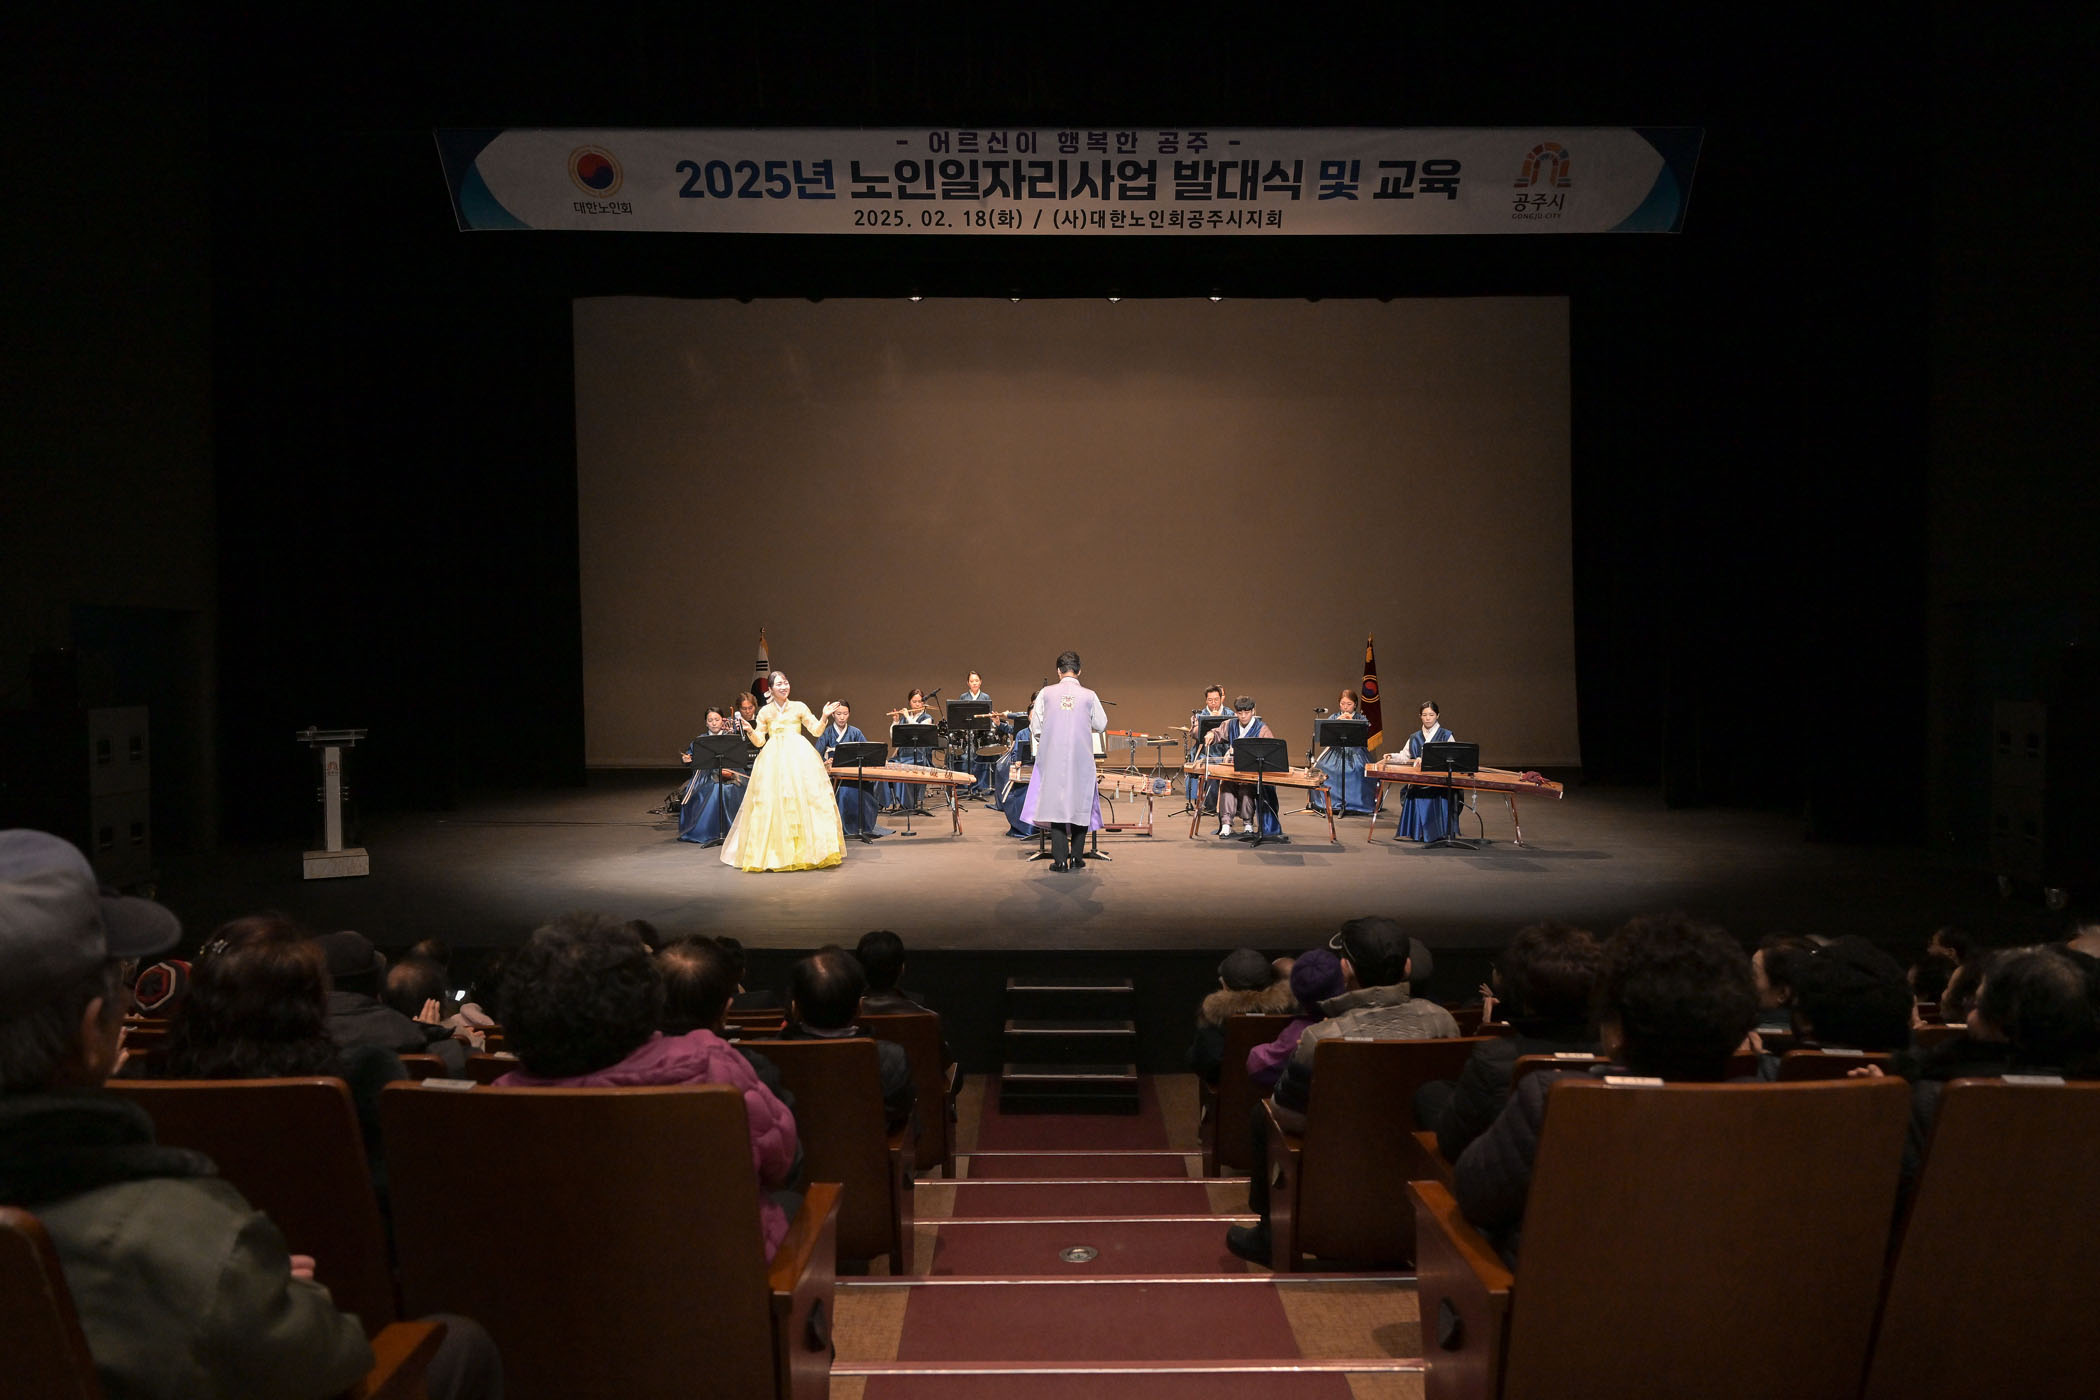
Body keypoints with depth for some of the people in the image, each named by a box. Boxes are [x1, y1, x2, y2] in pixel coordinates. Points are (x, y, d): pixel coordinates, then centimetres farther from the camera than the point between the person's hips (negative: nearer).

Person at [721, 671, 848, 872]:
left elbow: (816, 731, 6)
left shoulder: (799, 707, 9)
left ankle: (806, 851, 0)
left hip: (799, 757, -1)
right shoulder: (765, 712, 11)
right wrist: (750, 731, -9)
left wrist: (824, 718, -11)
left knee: (802, 800, -6)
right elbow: (759, 741, 9)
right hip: (773, 758, 1)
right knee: (772, 802, -6)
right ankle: (775, 852, 0)